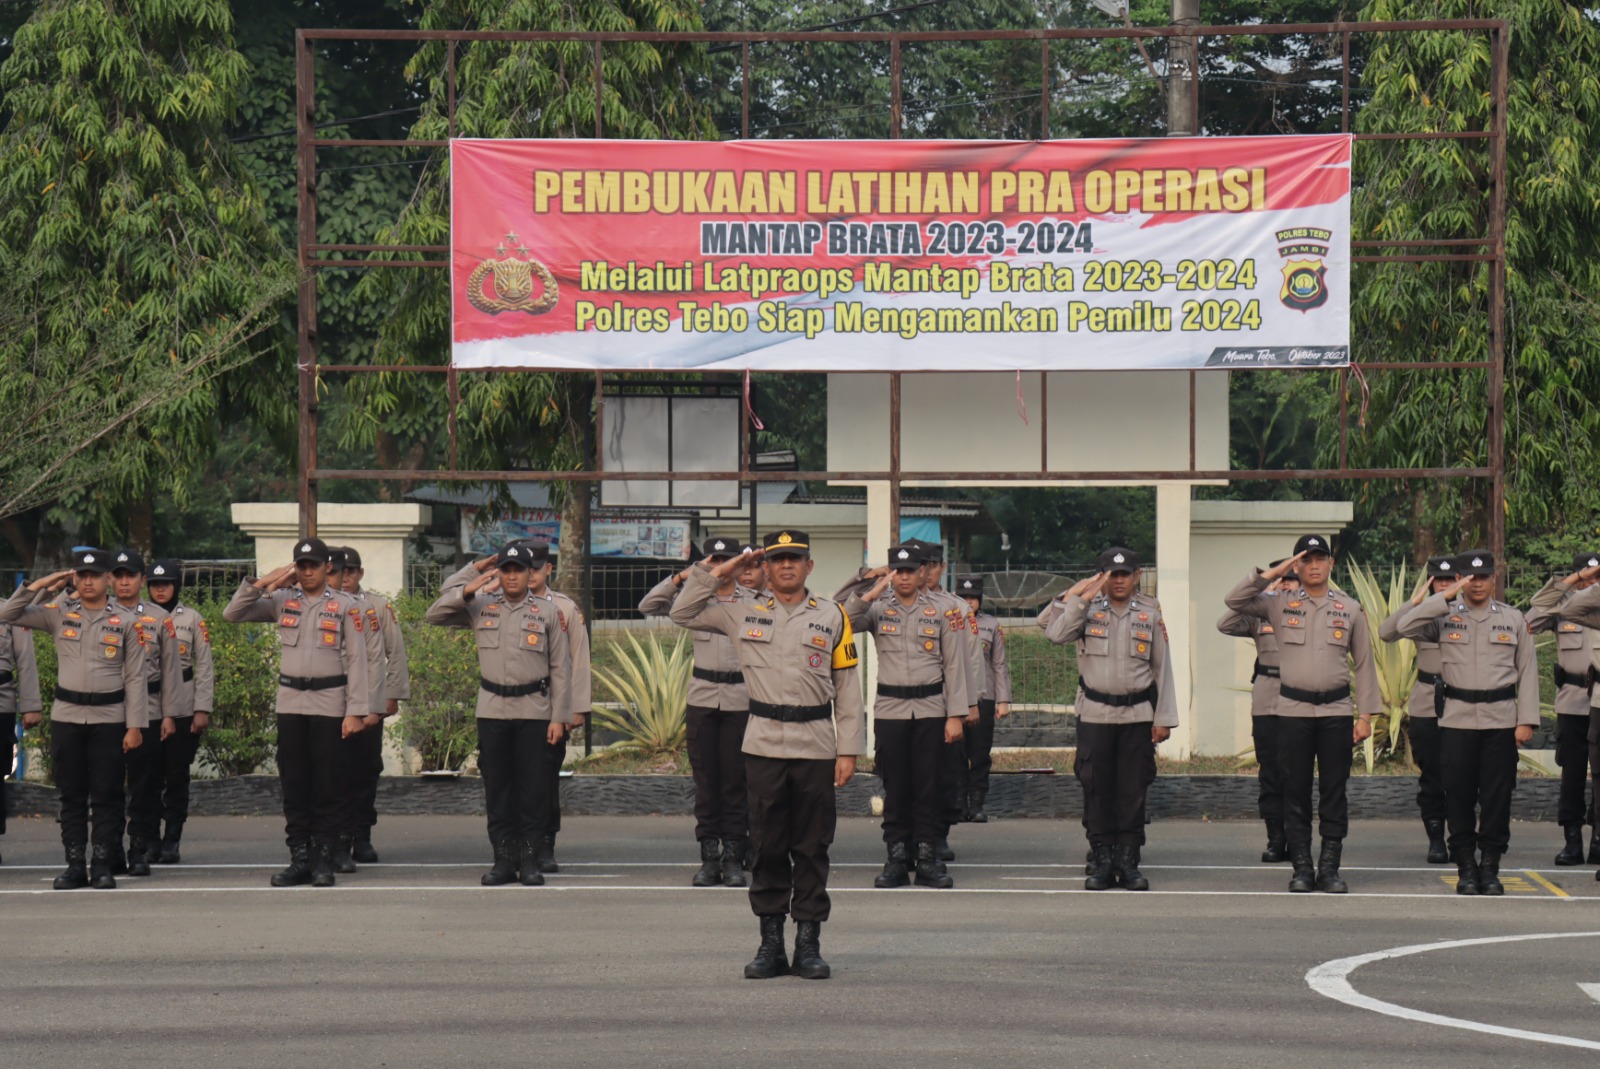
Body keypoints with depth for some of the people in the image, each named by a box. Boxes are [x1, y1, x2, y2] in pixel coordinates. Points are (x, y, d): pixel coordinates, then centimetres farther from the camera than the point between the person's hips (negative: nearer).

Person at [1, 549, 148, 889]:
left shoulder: (125, 622, 2)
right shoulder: (60, 613, 6)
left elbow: (135, 678, 1)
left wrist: (135, 726, -5)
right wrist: (39, 586, -6)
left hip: (109, 719, -2)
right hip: (66, 717, 2)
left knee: (106, 795, 0)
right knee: (71, 794, 5)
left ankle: (102, 865, 6)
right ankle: (74, 865, 10)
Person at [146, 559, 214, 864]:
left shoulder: (193, 619, 5)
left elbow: (204, 667, 4)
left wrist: (202, 709, -4)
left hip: (182, 711, -1)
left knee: (177, 777, 1)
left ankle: (172, 842, 5)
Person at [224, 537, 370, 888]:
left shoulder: (345, 606, 1)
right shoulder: (282, 602, 8)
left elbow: (356, 660, -2)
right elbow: (232, 615, 6)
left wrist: (355, 711, -9)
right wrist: (259, 584, -7)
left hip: (329, 704, -3)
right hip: (290, 703, 3)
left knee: (328, 786, -1)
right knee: (293, 784, 5)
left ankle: (324, 861, 4)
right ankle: (300, 860, 10)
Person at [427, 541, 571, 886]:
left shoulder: (546, 611, 4)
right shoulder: (481, 607, 6)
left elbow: (560, 667, 5)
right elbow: (435, 615, 1)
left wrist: (558, 716, -1)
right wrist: (467, 589, -12)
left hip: (534, 712, -1)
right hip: (492, 711, 1)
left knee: (533, 788, -1)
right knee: (496, 788, 3)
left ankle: (529, 861, 5)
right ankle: (504, 859, 9)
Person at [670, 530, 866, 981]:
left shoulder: (832, 617, 8)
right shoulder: (743, 614, 10)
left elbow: (847, 687, 8)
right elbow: (682, 614, 11)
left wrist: (849, 750, 2)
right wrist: (717, 573, 4)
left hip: (816, 748, -1)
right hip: (763, 746, 1)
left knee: (812, 849, 2)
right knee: (767, 847, 3)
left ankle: (808, 944, 6)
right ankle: (770, 943, 8)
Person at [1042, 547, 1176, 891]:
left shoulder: (1150, 617, 8)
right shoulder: (1088, 611, 4)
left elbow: (1162, 669, 9)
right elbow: (1055, 634, -12)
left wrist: (1163, 718, 4)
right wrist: (1081, 598, -12)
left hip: (1138, 717, 1)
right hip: (1095, 716, -1)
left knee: (1133, 791, 2)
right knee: (1097, 789, 1)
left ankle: (1128, 861, 8)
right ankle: (1101, 863, 7)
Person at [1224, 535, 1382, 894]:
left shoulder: (1350, 609, 8)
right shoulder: (1280, 605, 7)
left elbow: (1364, 664, 9)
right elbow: (1234, 600, -4)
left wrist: (1366, 715, 4)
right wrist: (1272, 574, -9)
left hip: (1336, 711, 0)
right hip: (1293, 711, 0)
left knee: (1334, 793, 1)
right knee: (1295, 793, 1)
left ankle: (1330, 868, 6)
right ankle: (1301, 869, 7)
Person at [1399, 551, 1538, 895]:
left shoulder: (1513, 619, 9)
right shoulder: (1445, 617, 5)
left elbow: (1527, 672, 8)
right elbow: (1406, 627, -13)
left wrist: (1527, 721, -1)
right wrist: (1446, 597, -17)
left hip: (1501, 721, 1)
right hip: (1457, 720, -1)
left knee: (1497, 797, 0)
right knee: (1459, 796, 0)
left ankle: (1490, 867, 8)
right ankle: (1466, 869, 8)